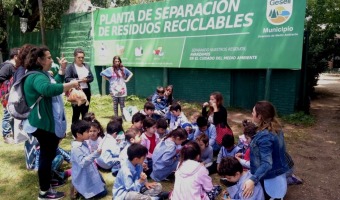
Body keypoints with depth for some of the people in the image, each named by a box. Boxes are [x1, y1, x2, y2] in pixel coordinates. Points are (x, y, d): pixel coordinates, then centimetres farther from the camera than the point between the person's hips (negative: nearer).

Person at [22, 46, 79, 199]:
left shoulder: (42, 74, 13)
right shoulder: (36, 77, -22)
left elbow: (55, 84, 26)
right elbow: (48, 89, -44)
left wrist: (62, 69, 17)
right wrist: (70, 84, -37)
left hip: (48, 123, 11)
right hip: (44, 124, -11)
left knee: (49, 154, 23)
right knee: (47, 155, 0)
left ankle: (47, 180, 41)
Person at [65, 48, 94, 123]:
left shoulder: (87, 66, 12)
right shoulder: (70, 67, -3)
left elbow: (91, 77, 11)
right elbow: (67, 79, -11)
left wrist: (87, 79, -11)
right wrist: (79, 80, -20)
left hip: (86, 92, 5)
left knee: (85, 113, 12)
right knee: (76, 113, 1)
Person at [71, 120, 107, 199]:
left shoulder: (84, 143, 3)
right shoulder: (76, 148, -27)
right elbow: (82, 163, -34)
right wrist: (95, 154, -40)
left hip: (90, 175, 10)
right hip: (84, 179, -10)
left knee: (103, 191, 21)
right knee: (102, 193, -3)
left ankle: (79, 189, 18)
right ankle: (78, 190, 3)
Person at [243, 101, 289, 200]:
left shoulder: (264, 137, -30)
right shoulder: (276, 128, -5)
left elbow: (266, 163, -35)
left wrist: (252, 180, -46)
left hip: (269, 177, -8)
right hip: (278, 171, 8)